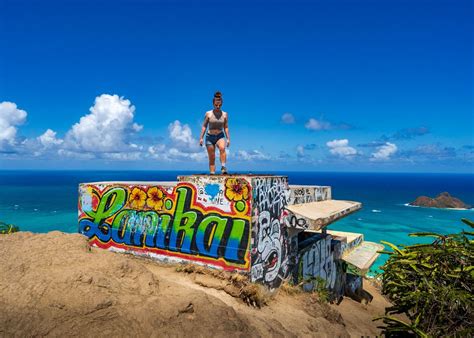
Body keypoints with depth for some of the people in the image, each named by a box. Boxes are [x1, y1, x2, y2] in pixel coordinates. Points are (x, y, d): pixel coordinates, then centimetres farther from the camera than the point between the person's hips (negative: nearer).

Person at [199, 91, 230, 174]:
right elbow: (204, 126, 2)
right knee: (212, 158, 2)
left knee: (222, 148, -33)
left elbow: (226, 127, 7)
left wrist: (228, 138, 1)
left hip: (220, 136, 0)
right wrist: (201, 138, -3)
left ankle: (223, 167, -34)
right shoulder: (208, 114, -1)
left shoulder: (224, 114, 2)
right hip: (210, 137, 0)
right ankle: (212, 174, 7)